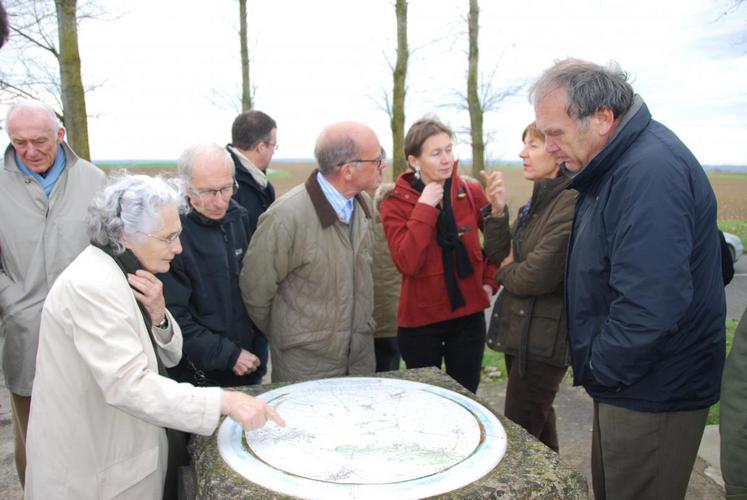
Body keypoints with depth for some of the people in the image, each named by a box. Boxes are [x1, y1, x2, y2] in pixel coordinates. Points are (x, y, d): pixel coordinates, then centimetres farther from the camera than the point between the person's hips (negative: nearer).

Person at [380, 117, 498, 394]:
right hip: (420, 320, -2)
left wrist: (490, 280, 4)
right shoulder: (396, 203, -11)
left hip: (468, 315, 2)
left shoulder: (471, 192, -3)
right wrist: (425, 208, -23)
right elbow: (407, 263, -24)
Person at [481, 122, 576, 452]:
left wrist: (506, 272, -4)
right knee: (538, 428, 24)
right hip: (520, 331, 9)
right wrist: (498, 211, -7)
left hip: (543, 339, -9)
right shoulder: (537, 202, 9)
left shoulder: (570, 203, -20)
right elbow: (500, 256, 7)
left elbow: (537, 275, -25)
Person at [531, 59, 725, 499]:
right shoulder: (621, 162, 7)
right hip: (626, 384, 9)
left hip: (654, 393, -9)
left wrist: (599, 370, -16)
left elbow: (649, 305, -32)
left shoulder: (652, 170, -25)